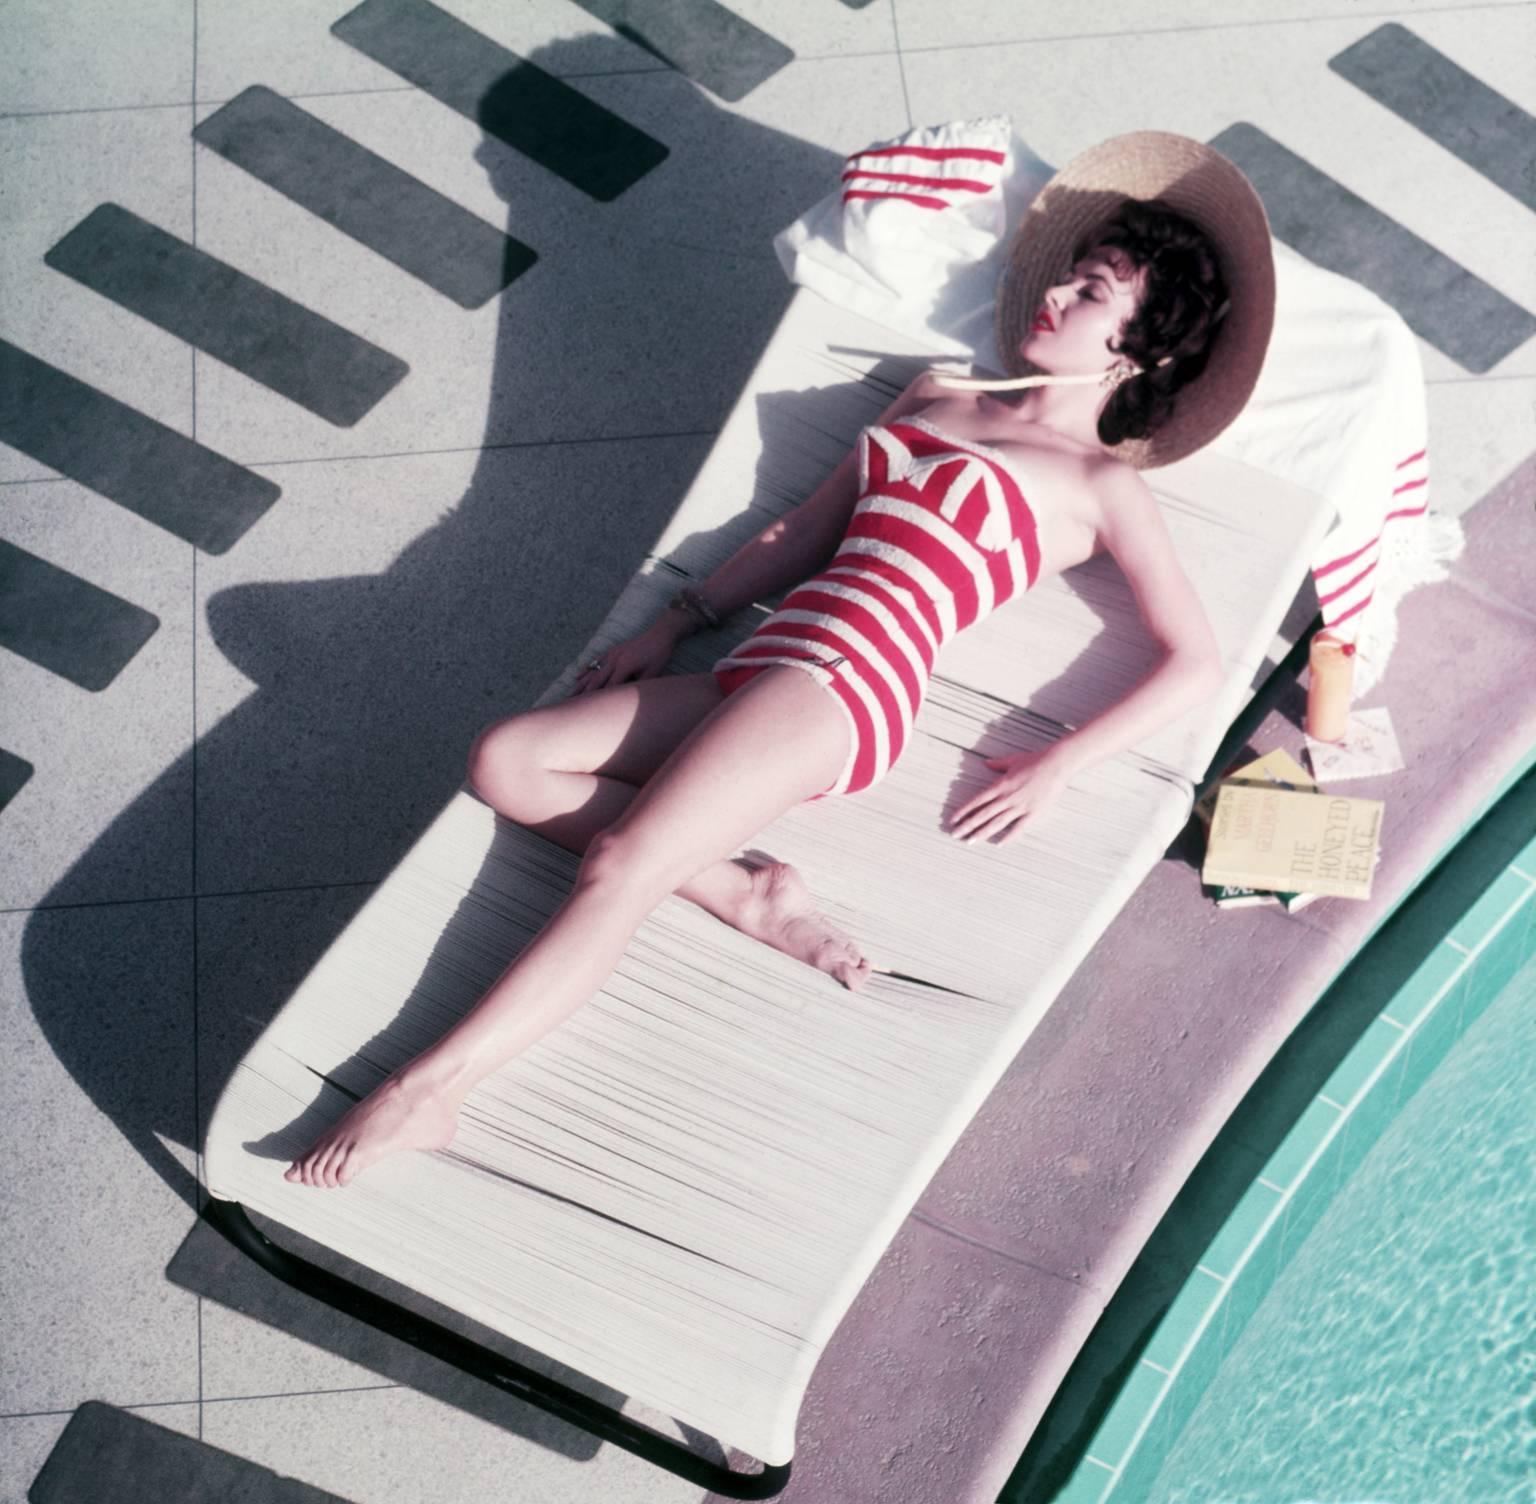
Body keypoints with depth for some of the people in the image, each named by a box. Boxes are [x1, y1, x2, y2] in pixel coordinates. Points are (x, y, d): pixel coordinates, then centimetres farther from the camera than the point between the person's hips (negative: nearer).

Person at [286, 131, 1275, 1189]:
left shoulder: (1102, 483, 6)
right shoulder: (938, 397, 25)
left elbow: (1197, 662, 2)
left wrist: (1058, 767, -6)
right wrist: (674, 626, 17)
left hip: (839, 690, -8)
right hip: (758, 676, 8)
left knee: (618, 870, -22)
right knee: (506, 760, -7)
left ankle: (425, 1092, -20)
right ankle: (748, 896, -13)